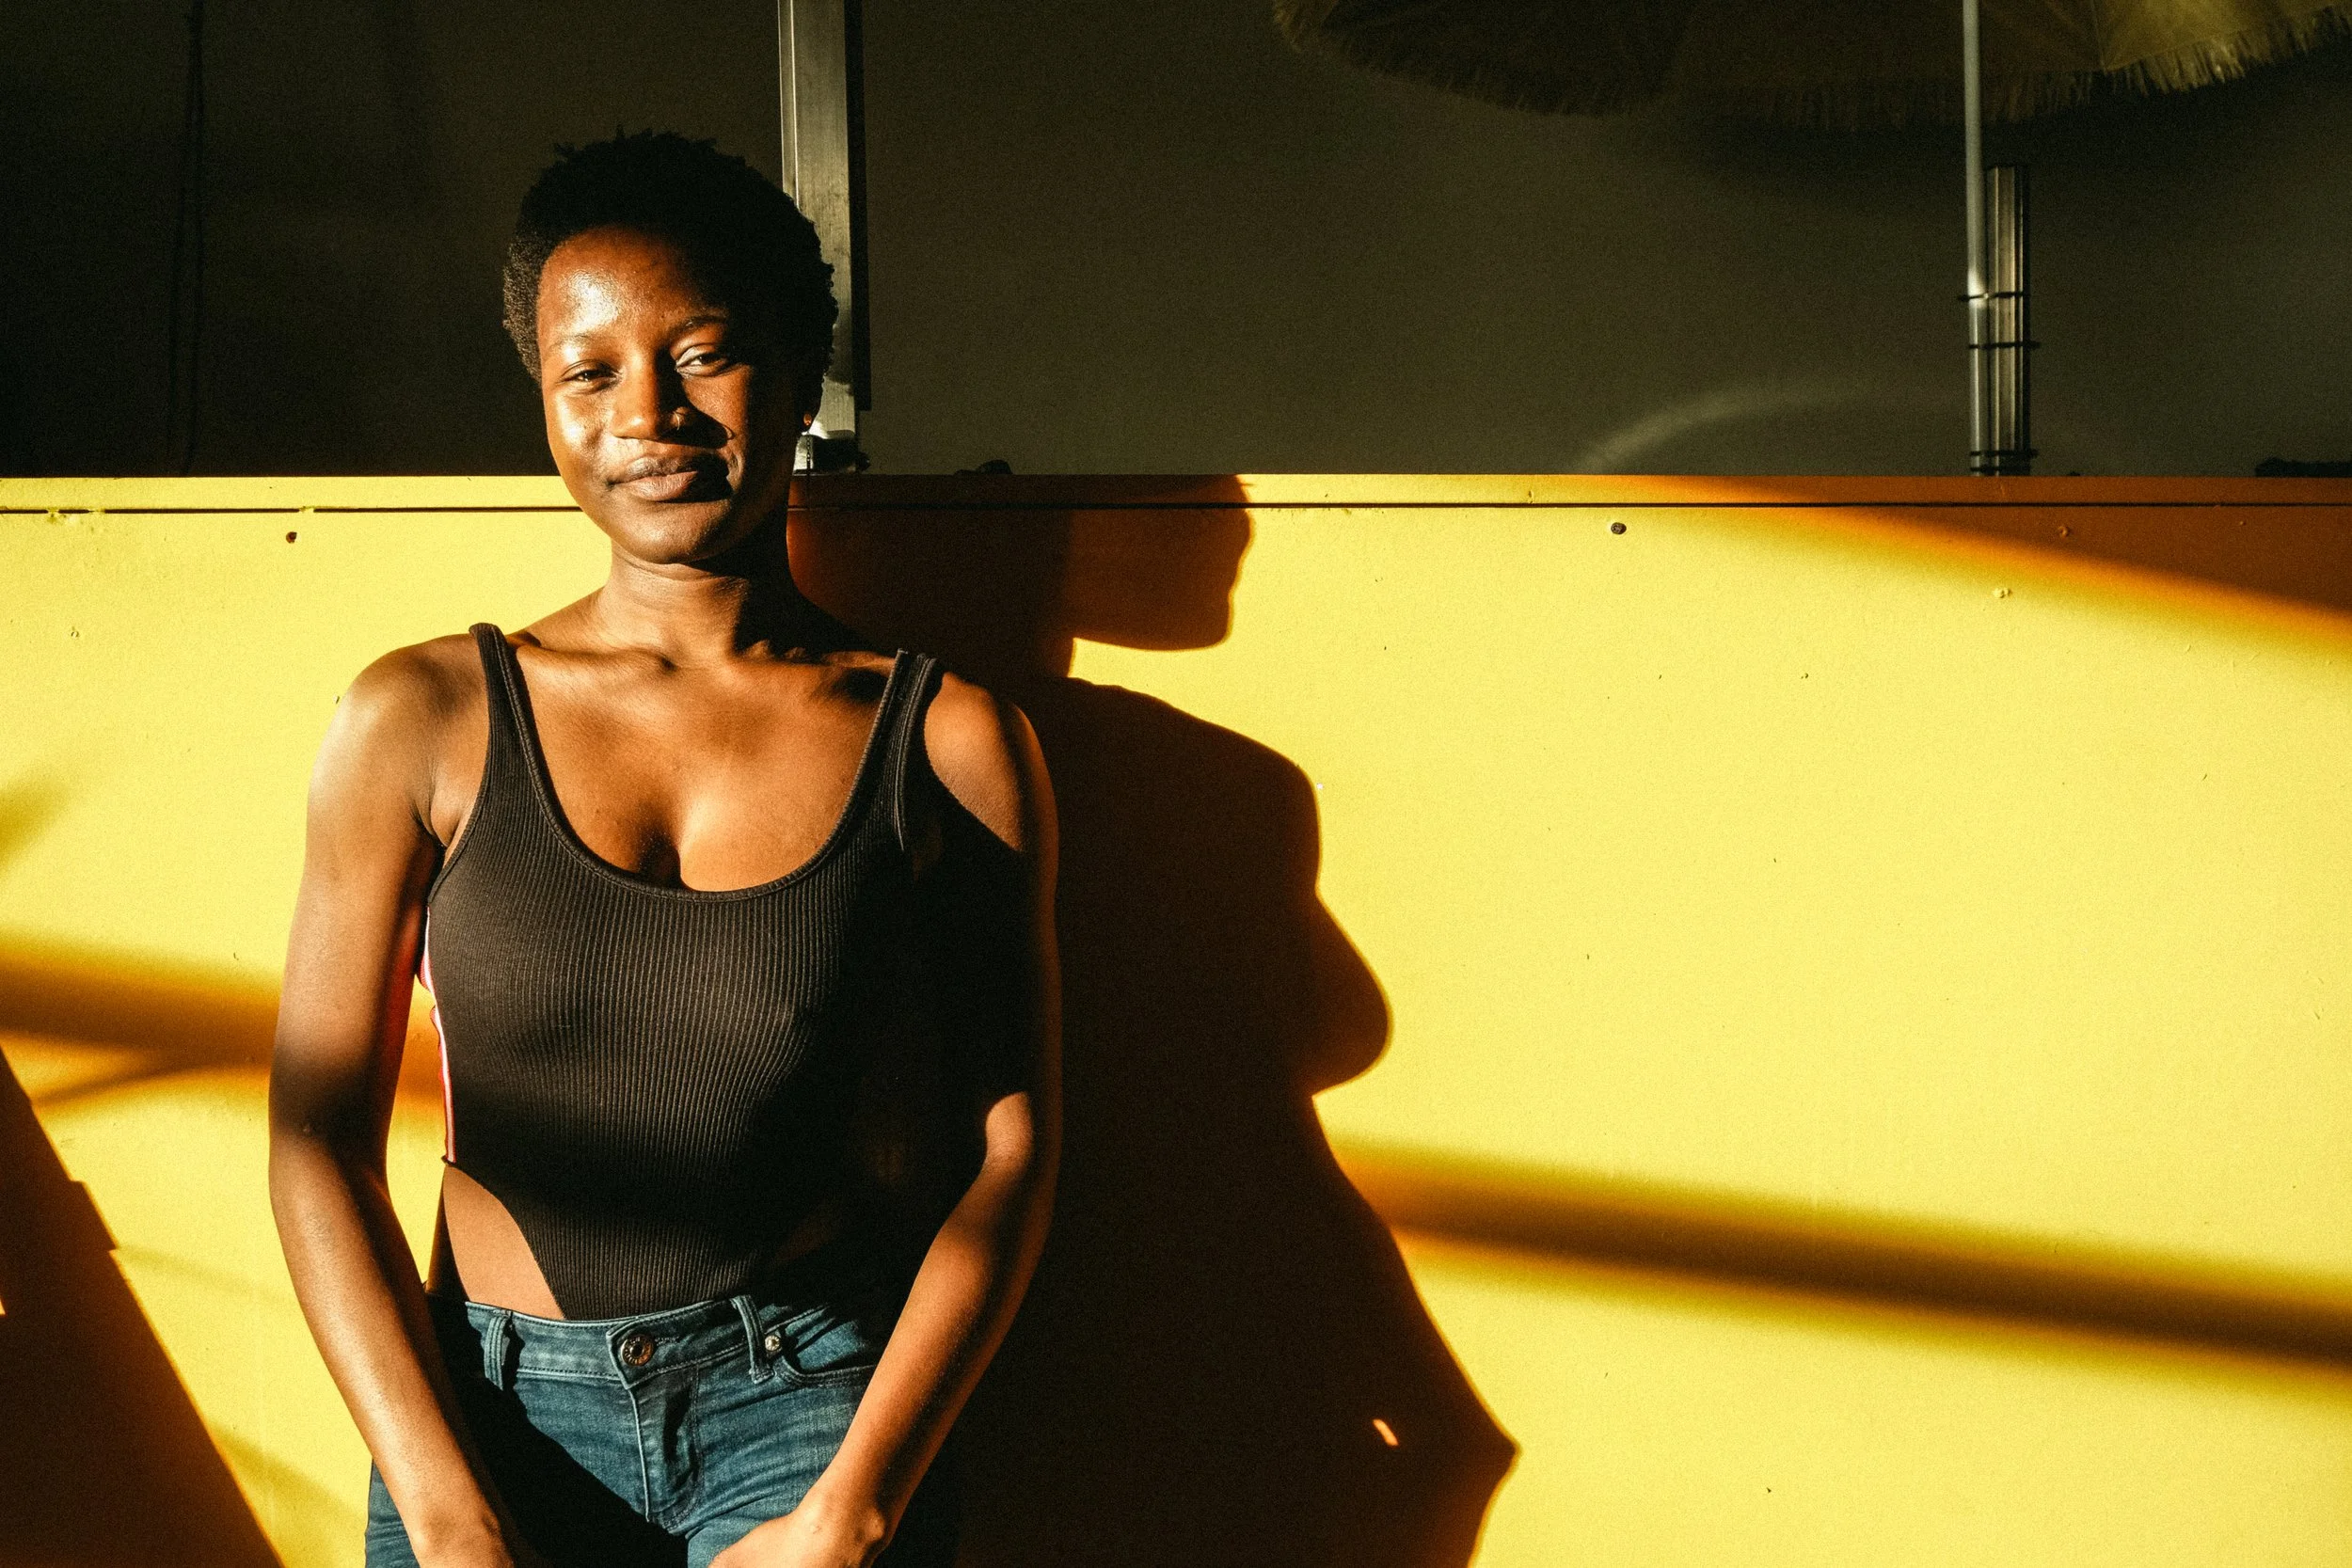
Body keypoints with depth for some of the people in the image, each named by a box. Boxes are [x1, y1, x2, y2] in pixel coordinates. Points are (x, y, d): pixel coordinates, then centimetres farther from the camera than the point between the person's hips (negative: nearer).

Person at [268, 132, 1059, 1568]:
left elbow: (1009, 1145, 1)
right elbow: (321, 1141, 2)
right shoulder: (423, 722, 3)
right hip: (489, 1412, 1)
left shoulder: (951, 743, 3)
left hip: (814, 1405, 0)